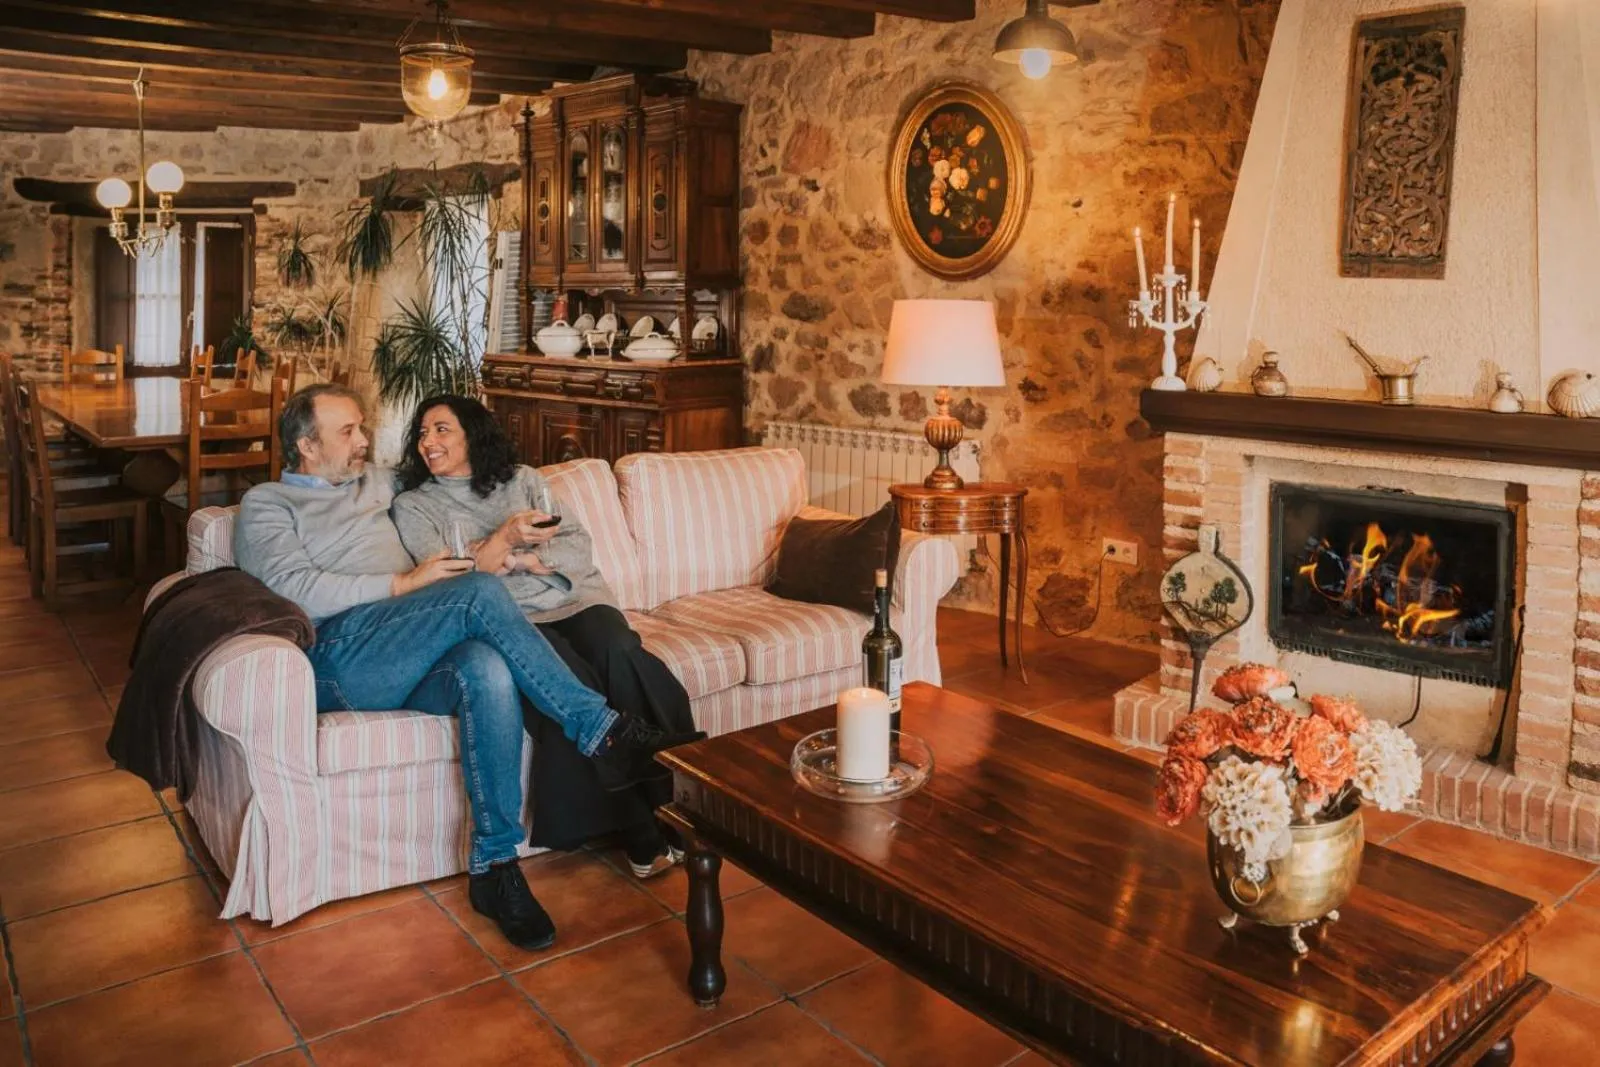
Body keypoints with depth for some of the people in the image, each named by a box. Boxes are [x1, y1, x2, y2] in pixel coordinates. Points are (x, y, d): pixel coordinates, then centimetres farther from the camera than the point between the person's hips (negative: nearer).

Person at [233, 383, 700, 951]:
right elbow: (297, 589, -5)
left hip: (409, 659, 5)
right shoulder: (267, 504, 12)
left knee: (489, 672, -33)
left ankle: (494, 865, -28)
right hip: (338, 655, -5)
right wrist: (402, 583, -11)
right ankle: (601, 731, -27)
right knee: (482, 592, -30)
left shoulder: (375, 481, 29)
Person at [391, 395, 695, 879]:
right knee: (572, 676, -36)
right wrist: (505, 538, -11)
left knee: (620, 654, -33)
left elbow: (579, 545, 11)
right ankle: (640, 834, -29)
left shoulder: (523, 479, 21)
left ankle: (665, 805, -27)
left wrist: (528, 560, -6)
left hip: (572, 599, 3)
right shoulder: (414, 505, 15)